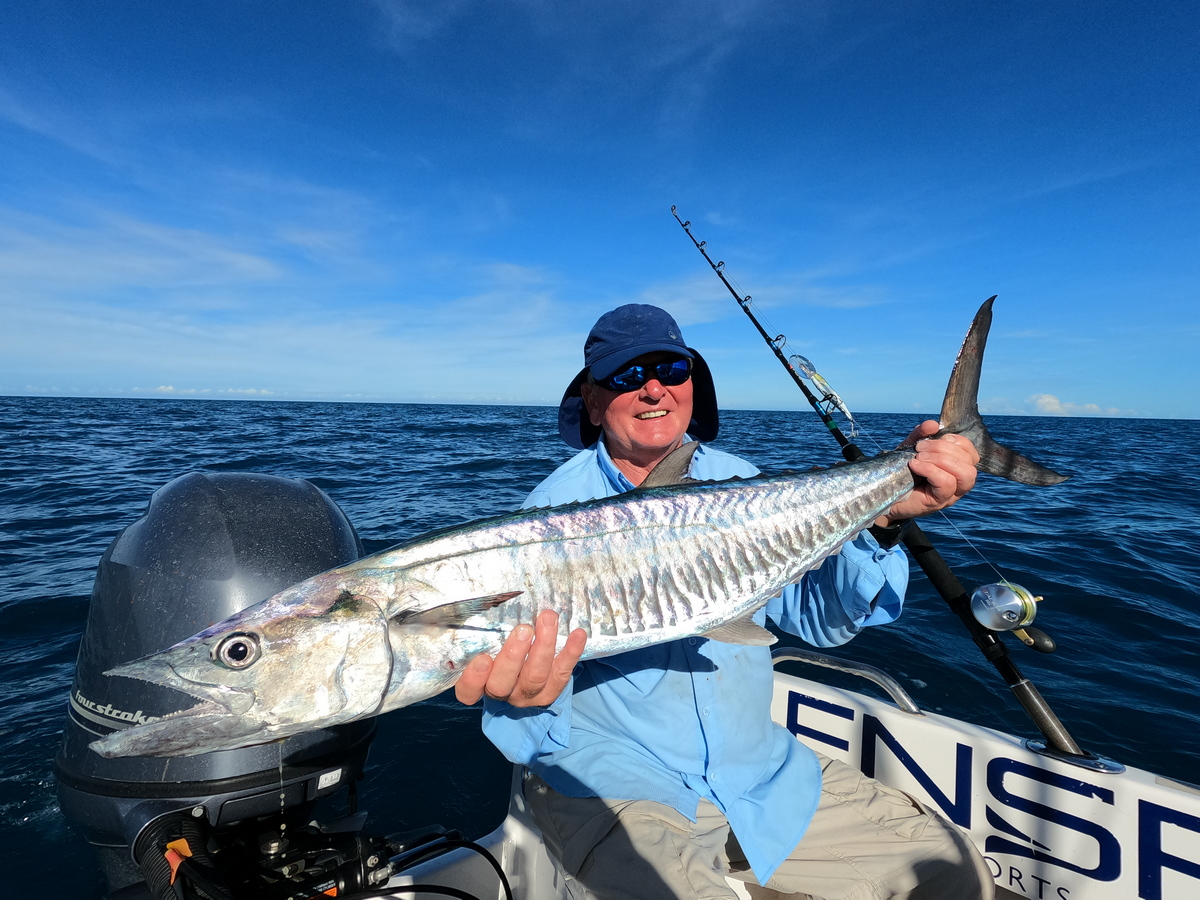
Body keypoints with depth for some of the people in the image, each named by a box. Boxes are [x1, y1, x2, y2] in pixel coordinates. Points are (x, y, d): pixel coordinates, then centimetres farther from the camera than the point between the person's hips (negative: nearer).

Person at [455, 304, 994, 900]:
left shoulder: (739, 483, 2)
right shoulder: (554, 509, -10)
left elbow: (818, 616, -3)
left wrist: (882, 520, -19)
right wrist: (523, 700, -36)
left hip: (760, 775, 5)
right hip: (609, 787, -4)